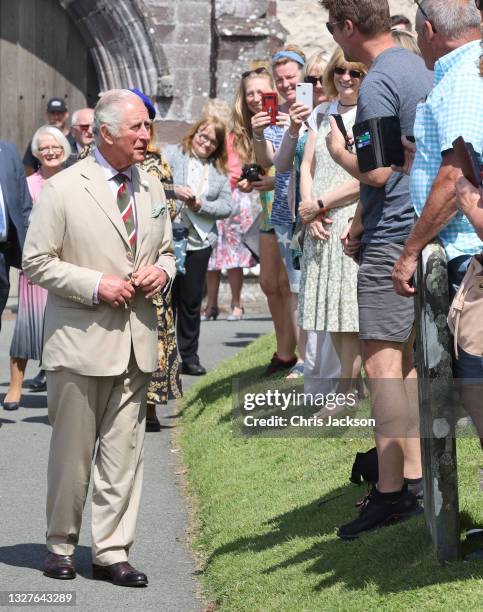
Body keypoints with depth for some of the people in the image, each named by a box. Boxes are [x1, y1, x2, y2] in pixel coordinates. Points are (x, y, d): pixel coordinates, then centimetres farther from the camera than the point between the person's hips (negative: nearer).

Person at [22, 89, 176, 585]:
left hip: (136, 341, 5)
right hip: (80, 341, -5)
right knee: (72, 452, 5)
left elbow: (166, 250, 23)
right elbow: (36, 261, -7)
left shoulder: (151, 187, 11)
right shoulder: (63, 188, -7)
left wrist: (162, 270, 0)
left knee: (124, 452, 4)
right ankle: (60, 545, 20)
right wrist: (96, 284, -16)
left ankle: (111, 552, 10)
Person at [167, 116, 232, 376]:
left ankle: (189, 356, 16)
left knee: (192, 300, 8)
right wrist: (174, 190, -22)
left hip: (199, 241, 3)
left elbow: (227, 206, 5)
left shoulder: (219, 170, 13)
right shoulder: (172, 155, 3)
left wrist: (201, 205, -10)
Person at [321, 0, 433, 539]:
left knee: (381, 358, -9)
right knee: (406, 356, 14)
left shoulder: (378, 84, -15)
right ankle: (413, 475, 18)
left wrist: (337, 149, -2)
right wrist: (360, 220, 19)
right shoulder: (418, 67, 15)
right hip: (420, 230, 10)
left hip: (390, 239, -10)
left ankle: (390, 492, -9)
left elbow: (377, 172, -20)